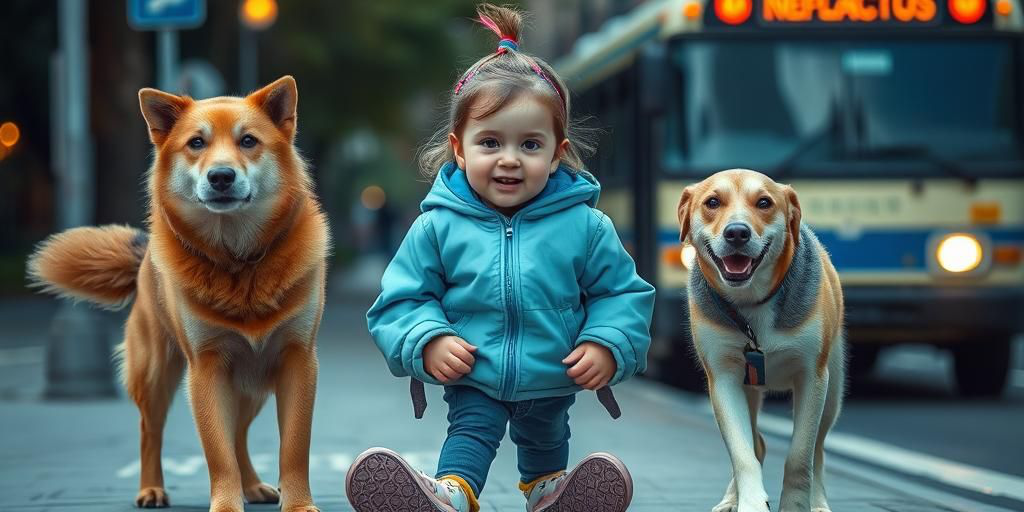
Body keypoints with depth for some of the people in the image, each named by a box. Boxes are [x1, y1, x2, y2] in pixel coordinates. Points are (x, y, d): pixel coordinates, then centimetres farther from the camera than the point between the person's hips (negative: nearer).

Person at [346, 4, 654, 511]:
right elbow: (402, 299, -7)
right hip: (472, 379, -3)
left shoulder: (584, 226, -13)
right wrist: (427, 340, -23)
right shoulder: (438, 227, -13)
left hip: (552, 380, 3)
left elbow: (622, 293, -4)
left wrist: (607, 344, -18)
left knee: (545, 434, 24)